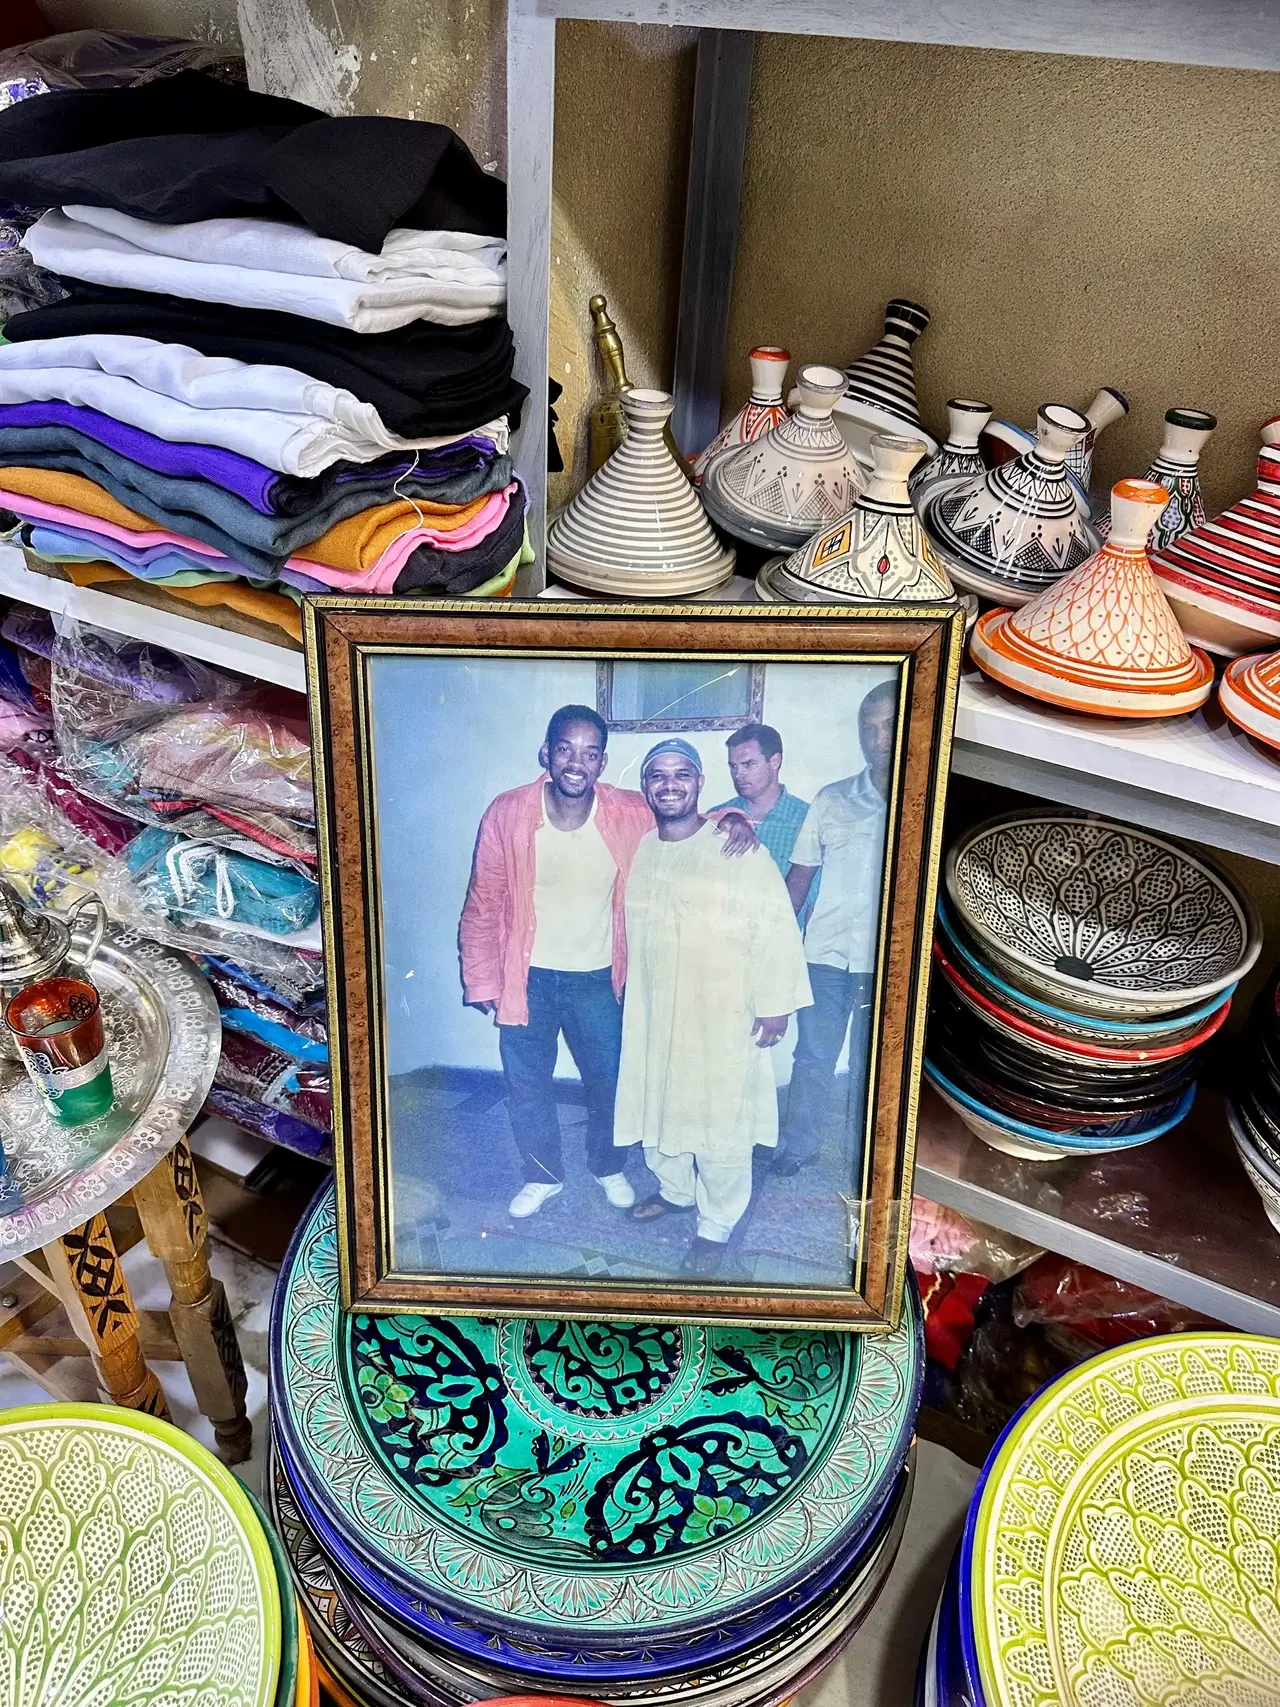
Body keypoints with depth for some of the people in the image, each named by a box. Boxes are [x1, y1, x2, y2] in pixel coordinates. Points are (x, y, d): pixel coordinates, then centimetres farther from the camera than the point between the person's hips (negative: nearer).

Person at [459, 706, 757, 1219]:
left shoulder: (631, 814, -15)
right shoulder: (507, 814, -17)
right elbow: (484, 905, -8)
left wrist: (732, 820, -24)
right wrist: (483, 982, -7)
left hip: (599, 978, 1)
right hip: (528, 977, 0)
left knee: (608, 1080, 17)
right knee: (526, 1085, 15)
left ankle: (609, 1168, 45)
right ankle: (543, 1175, 40)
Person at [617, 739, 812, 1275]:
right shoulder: (636, 851, 4)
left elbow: (775, 928, -14)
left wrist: (776, 1002, -13)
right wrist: (622, 987, 21)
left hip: (721, 1016, -5)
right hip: (651, 1010, 6)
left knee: (720, 1125, 4)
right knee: (656, 1104, 20)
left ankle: (716, 1226, 22)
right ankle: (675, 1189, 44)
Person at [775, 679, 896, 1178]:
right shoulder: (831, 799, 4)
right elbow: (799, 876, 8)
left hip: (887, 962, -1)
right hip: (825, 954, 2)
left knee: (871, 1065, 12)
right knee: (812, 1057, 12)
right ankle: (798, 1145, 29)